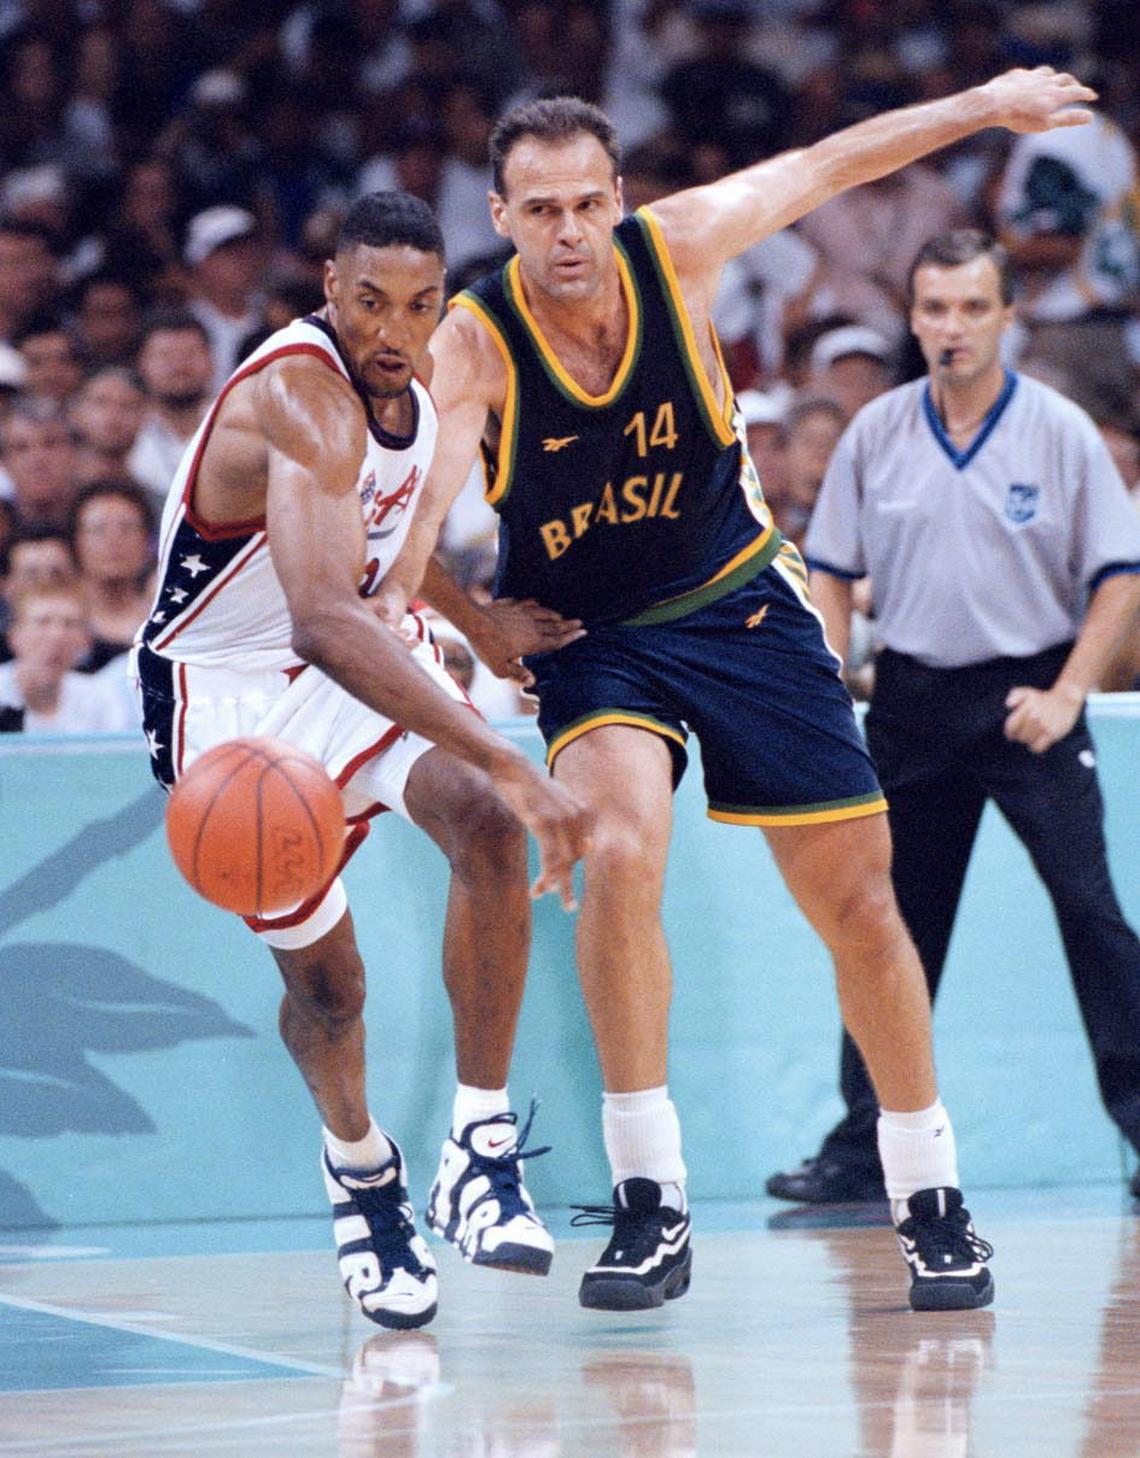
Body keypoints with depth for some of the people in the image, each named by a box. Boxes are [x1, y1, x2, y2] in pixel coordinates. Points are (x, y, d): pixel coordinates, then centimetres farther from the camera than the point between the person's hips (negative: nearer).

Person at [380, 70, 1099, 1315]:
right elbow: (434, 500, -38)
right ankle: (649, 1209, -18)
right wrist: (400, 596, -60)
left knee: (855, 898, 2)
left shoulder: (677, 245, -17)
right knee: (620, 852, -29)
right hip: (591, 642, -2)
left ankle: (930, 1203, 20)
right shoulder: (472, 346, -22)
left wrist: (983, 106, 9)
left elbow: (824, 165, -1)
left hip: (739, 603, 2)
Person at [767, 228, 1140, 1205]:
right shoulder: (876, 435, 4)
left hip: (1027, 700, -2)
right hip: (912, 701, 3)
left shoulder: (1061, 431, -3)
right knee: (893, 925, 5)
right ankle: (866, 1149, 10)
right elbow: (831, 574, 11)